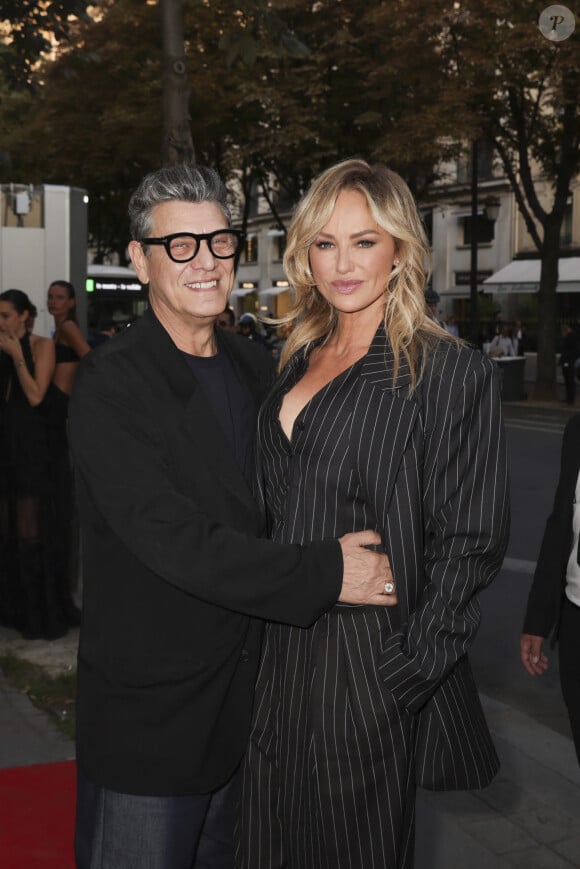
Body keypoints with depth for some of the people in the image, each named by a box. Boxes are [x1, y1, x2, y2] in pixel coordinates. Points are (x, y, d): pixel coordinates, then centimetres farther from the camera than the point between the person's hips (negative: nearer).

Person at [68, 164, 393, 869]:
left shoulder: (255, 368, 7)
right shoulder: (110, 382, -16)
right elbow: (171, 539, -25)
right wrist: (324, 574, -23)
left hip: (245, 698, 6)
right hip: (151, 711, -6)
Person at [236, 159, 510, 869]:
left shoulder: (449, 371, -12)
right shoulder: (297, 361, 9)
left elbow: (470, 542, -13)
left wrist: (403, 674, -16)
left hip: (370, 657, -6)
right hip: (280, 650, 6)